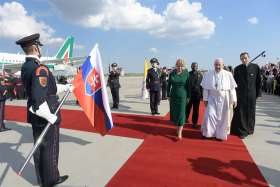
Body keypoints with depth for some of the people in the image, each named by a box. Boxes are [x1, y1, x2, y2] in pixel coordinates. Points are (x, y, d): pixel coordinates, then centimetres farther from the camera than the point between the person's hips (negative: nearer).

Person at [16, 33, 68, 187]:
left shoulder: (25, 67, 7)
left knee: (39, 147, 18)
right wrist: (51, 117, -22)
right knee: (50, 148, 7)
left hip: (35, 116, 9)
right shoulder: (40, 69, -23)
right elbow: (39, 98, -31)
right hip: (45, 115, -8)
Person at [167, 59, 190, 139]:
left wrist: (188, 97, 0)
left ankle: (179, 132, 3)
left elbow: (188, 86, -1)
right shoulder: (172, 73, -2)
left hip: (182, 96, -2)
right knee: (174, 112, 9)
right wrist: (168, 95, 3)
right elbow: (169, 85, 4)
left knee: (181, 113, -3)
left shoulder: (186, 73, -5)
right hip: (173, 96, 2)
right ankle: (178, 126, 31)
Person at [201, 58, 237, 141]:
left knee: (223, 117, 8)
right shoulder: (208, 74, -1)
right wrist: (205, 98, -3)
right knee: (210, 115, -6)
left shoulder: (228, 74, -3)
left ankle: (221, 134, 24)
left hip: (224, 99, 0)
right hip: (212, 98, 0)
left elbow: (232, 88, -2)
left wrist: (234, 99, -4)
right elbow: (205, 88, -1)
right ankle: (209, 133, 12)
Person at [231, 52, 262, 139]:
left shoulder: (255, 67, -2)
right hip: (240, 94, -1)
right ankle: (242, 131, 11)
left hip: (251, 94, 1)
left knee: (250, 112, 13)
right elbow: (235, 82, 3)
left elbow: (258, 81, 2)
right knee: (241, 112, 1)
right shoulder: (237, 69, -1)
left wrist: (258, 93, 0)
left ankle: (249, 128, 32)